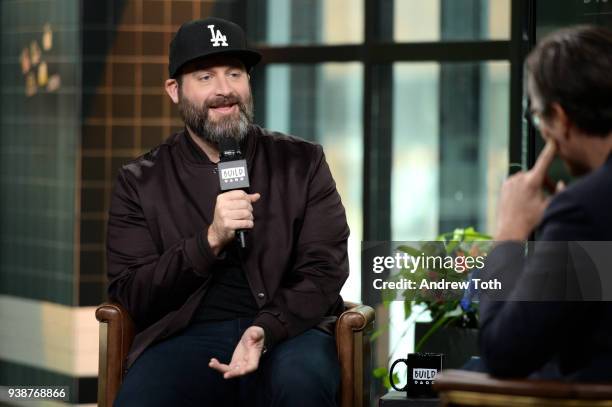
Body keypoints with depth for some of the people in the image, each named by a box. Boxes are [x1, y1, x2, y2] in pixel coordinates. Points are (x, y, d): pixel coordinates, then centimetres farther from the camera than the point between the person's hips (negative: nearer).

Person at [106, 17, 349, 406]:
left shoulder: (301, 163, 10)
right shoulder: (141, 181, 8)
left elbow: (323, 270, 3)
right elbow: (130, 297, 0)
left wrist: (267, 330, -18)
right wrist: (210, 241, -16)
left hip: (287, 329, 1)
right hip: (186, 335, -1)